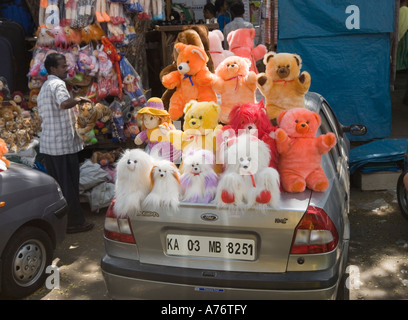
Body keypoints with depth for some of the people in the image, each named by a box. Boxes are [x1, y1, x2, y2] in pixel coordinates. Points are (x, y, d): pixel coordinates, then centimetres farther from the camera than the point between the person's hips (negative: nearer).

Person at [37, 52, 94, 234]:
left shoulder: (43, 88, 19)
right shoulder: (58, 84, -11)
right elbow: (64, 103, -33)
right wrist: (79, 99, -19)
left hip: (47, 144, 9)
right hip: (64, 142, -9)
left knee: (54, 183, 15)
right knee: (69, 184, -1)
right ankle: (74, 222, 6)